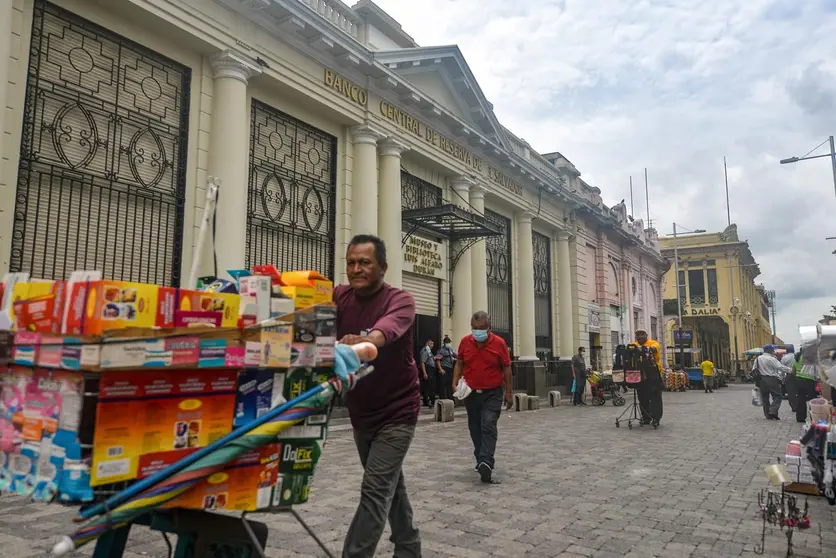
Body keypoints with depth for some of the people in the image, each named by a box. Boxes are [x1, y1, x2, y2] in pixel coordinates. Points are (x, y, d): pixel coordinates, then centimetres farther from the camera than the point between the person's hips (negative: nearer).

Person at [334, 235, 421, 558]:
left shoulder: (400, 301, -20)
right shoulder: (340, 297, -3)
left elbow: (388, 328, -40)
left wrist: (364, 342, -60)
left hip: (396, 411, -6)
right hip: (360, 412, 6)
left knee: (375, 490, -10)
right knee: (390, 484, 20)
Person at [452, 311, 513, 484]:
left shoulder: (499, 343, -8)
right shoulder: (465, 342, -1)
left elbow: (506, 368, -2)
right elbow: (459, 364, 9)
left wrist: (509, 392, -1)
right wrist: (455, 382, -4)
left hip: (492, 394, -4)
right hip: (470, 393, 4)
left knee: (488, 427, -16)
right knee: (475, 429, 13)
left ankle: (486, 464, -22)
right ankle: (482, 460, 29)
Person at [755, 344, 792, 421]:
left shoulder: (757, 359, 9)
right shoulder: (771, 359, -12)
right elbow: (781, 367, -18)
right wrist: (791, 370, -12)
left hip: (762, 379, 6)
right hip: (771, 379, -6)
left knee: (765, 397, 11)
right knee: (777, 396, 1)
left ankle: (767, 414, 11)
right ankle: (773, 412, -14)